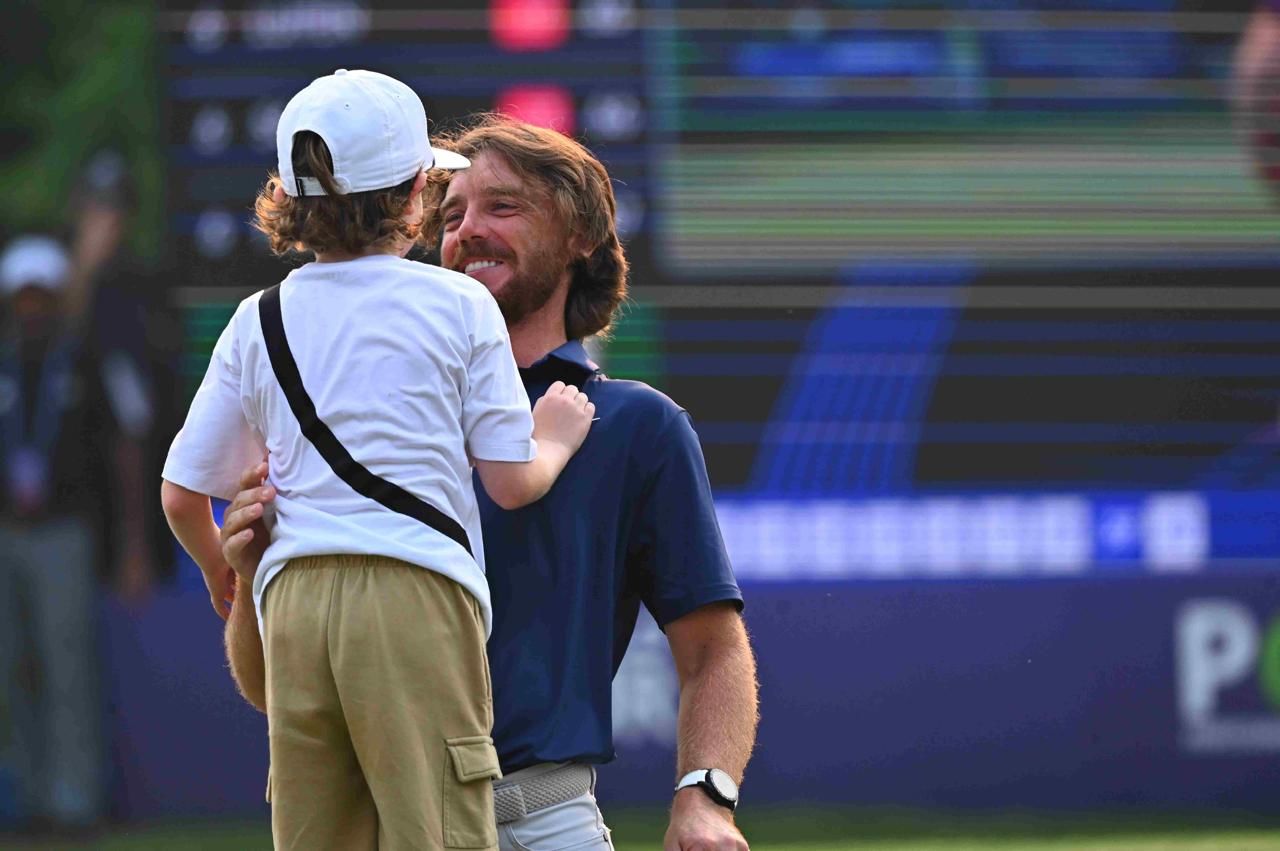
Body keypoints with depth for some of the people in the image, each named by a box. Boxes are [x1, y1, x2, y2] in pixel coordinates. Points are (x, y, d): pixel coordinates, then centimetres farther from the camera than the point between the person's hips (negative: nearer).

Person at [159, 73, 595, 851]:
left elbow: (183, 494, 17)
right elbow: (512, 482, 3)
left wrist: (224, 579, 37)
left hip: (293, 603, 4)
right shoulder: (458, 305, 4)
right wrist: (556, 440, 25)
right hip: (417, 591, -4)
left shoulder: (260, 322, 14)